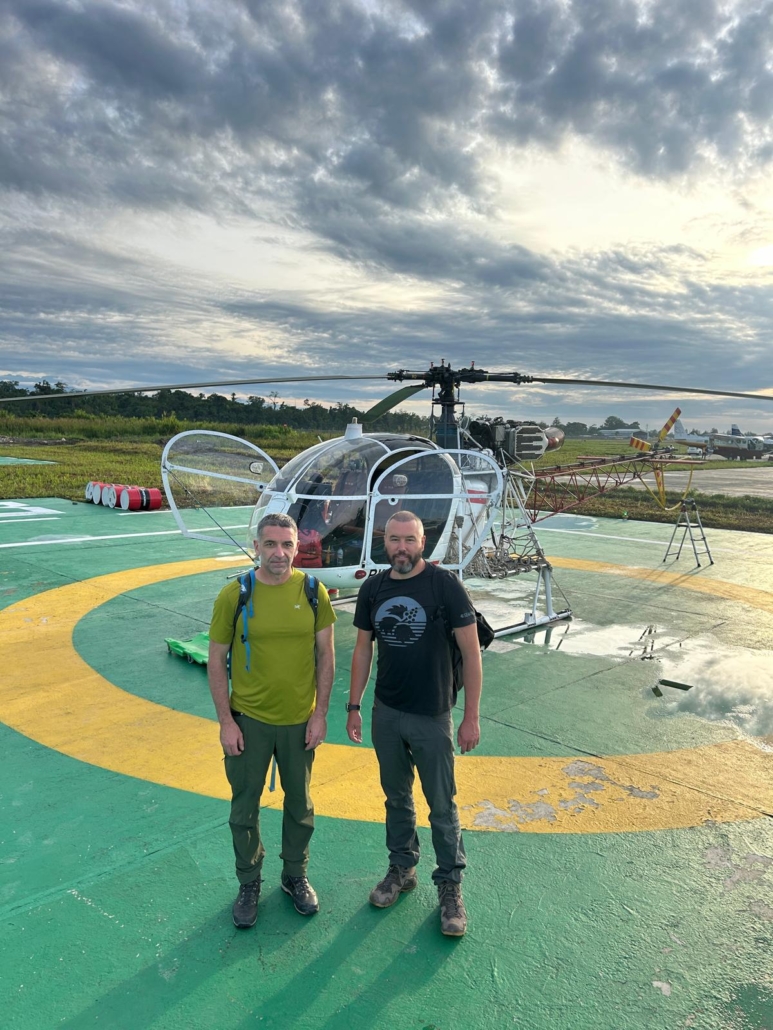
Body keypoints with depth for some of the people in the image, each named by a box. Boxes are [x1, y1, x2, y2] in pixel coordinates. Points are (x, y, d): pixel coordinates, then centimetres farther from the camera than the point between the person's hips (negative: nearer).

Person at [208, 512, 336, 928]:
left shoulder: (313, 592, -8)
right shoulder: (234, 595, -12)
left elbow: (325, 656, -1)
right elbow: (217, 661, -5)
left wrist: (320, 713, -3)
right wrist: (226, 721, -7)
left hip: (299, 720, 1)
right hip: (248, 720, -1)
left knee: (300, 804, 18)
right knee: (245, 806, 15)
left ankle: (295, 876, 42)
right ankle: (249, 882, 39)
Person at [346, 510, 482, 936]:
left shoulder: (445, 585, -14)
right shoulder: (372, 589, -1)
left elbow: (470, 651, -12)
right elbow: (363, 650, 7)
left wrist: (471, 716, -12)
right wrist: (353, 706, 6)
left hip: (432, 717, -4)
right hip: (385, 713, 4)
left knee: (441, 805, 9)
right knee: (396, 797, 19)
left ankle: (450, 885, 29)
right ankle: (402, 869, 40)